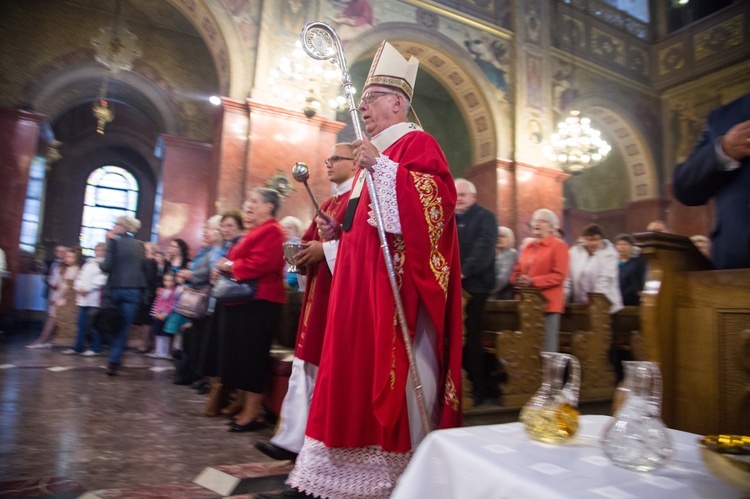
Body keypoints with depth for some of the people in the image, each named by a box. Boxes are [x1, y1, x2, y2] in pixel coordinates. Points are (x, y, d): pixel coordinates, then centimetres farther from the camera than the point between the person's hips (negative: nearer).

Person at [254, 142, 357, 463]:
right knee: (306, 367, 9)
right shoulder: (327, 204, 24)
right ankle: (292, 438, 15)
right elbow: (310, 238, 23)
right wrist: (303, 252, 2)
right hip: (316, 293, 9)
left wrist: (326, 249, -18)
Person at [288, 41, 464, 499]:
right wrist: (337, 229, 10)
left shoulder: (418, 144, -2)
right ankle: (366, 461, 22)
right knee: (362, 366, 10)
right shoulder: (374, 154, 24)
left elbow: (438, 195, -21)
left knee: (400, 369, -4)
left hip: (397, 281, -9)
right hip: (362, 283, 9)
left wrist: (381, 167, -22)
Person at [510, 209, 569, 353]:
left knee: (547, 347, -3)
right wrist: (518, 280, -4)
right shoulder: (527, 247, 19)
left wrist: (533, 281, -18)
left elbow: (559, 276, -11)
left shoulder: (559, 246, -1)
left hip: (547, 303, -6)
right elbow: (517, 272, 20)